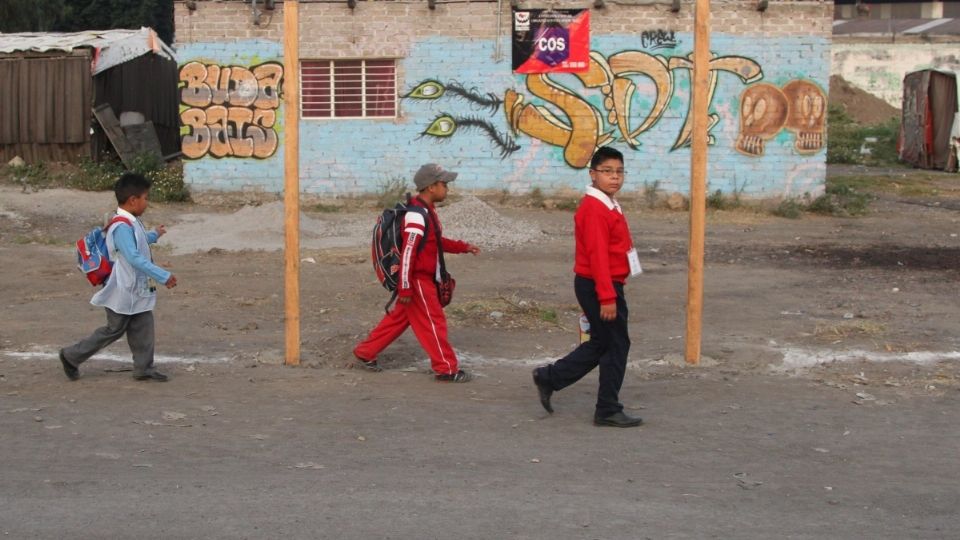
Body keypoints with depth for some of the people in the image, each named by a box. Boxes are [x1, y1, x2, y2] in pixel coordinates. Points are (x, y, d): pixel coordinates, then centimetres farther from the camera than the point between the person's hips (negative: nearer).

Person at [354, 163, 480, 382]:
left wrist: (463, 247, 19)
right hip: (417, 280, -10)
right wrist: (405, 288, -24)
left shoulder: (427, 211, 11)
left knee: (399, 318, 17)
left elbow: (437, 241, 24)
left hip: (425, 279, 10)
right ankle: (447, 369, 6)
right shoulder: (417, 216, -22)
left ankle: (365, 352, 26)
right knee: (433, 323, -2)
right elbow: (407, 253, -24)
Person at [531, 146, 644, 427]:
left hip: (607, 285, 10)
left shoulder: (608, 207, 14)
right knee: (616, 344, -1)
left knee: (601, 343, 17)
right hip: (599, 287, -10)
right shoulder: (594, 208, -18)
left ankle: (549, 378, 25)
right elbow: (597, 255, -23)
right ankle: (608, 410, 9)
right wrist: (607, 296, -25)